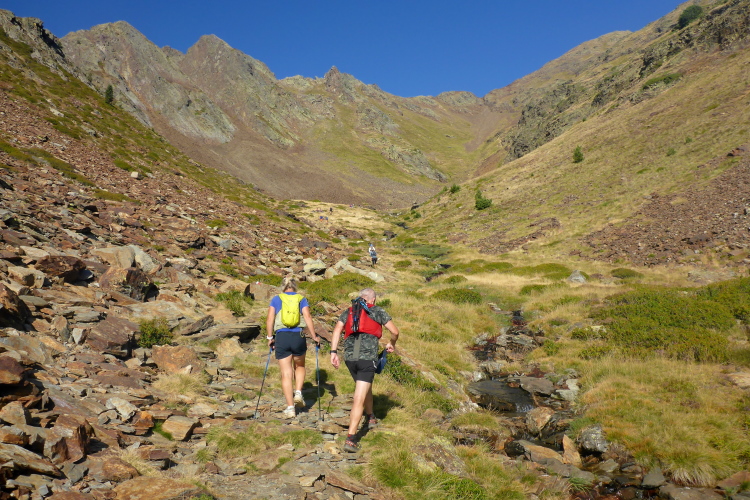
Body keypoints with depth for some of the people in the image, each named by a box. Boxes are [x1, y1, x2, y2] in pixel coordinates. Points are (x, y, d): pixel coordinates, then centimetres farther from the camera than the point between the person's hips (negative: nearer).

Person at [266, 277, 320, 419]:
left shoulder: (276, 299, 11)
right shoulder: (301, 299, 9)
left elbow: (269, 319, 3)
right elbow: (308, 318, -1)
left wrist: (269, 337, 11)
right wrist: (314, 337, 3)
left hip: (281, 337, 0)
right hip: (298, 336, 0)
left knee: (286, 374, 5)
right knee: (299, 366, 26)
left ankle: (290, 408, 4)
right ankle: (298, 393, 8)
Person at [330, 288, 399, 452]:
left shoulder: (348, 312, 18)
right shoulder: (378, 311, 10)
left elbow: (337, 330, 4)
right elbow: (395, 331, 6)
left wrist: (334, 352, 2)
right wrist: (392, 344, 26)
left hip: (350, 357, 4)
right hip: (368, 357, -4)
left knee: (366, 386, 30)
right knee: (359, 399, -5)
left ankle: (371, 418, 49)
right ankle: (350, 439, -13)